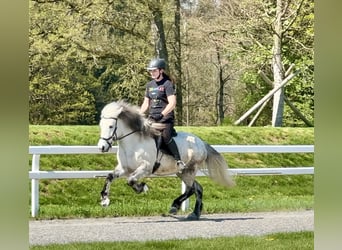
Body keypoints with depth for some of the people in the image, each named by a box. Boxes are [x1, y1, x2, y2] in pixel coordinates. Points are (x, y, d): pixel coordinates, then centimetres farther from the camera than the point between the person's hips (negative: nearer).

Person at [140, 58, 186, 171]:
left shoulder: (167, 84, -5)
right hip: (152, 118, 7)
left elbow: (172, 103, -15)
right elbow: (145, 104, 20)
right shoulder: (150, 85, 16)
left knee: (165, 136, -30)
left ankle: (178, 160, -25)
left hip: (166, 117, -7)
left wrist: (161, 114, -26)